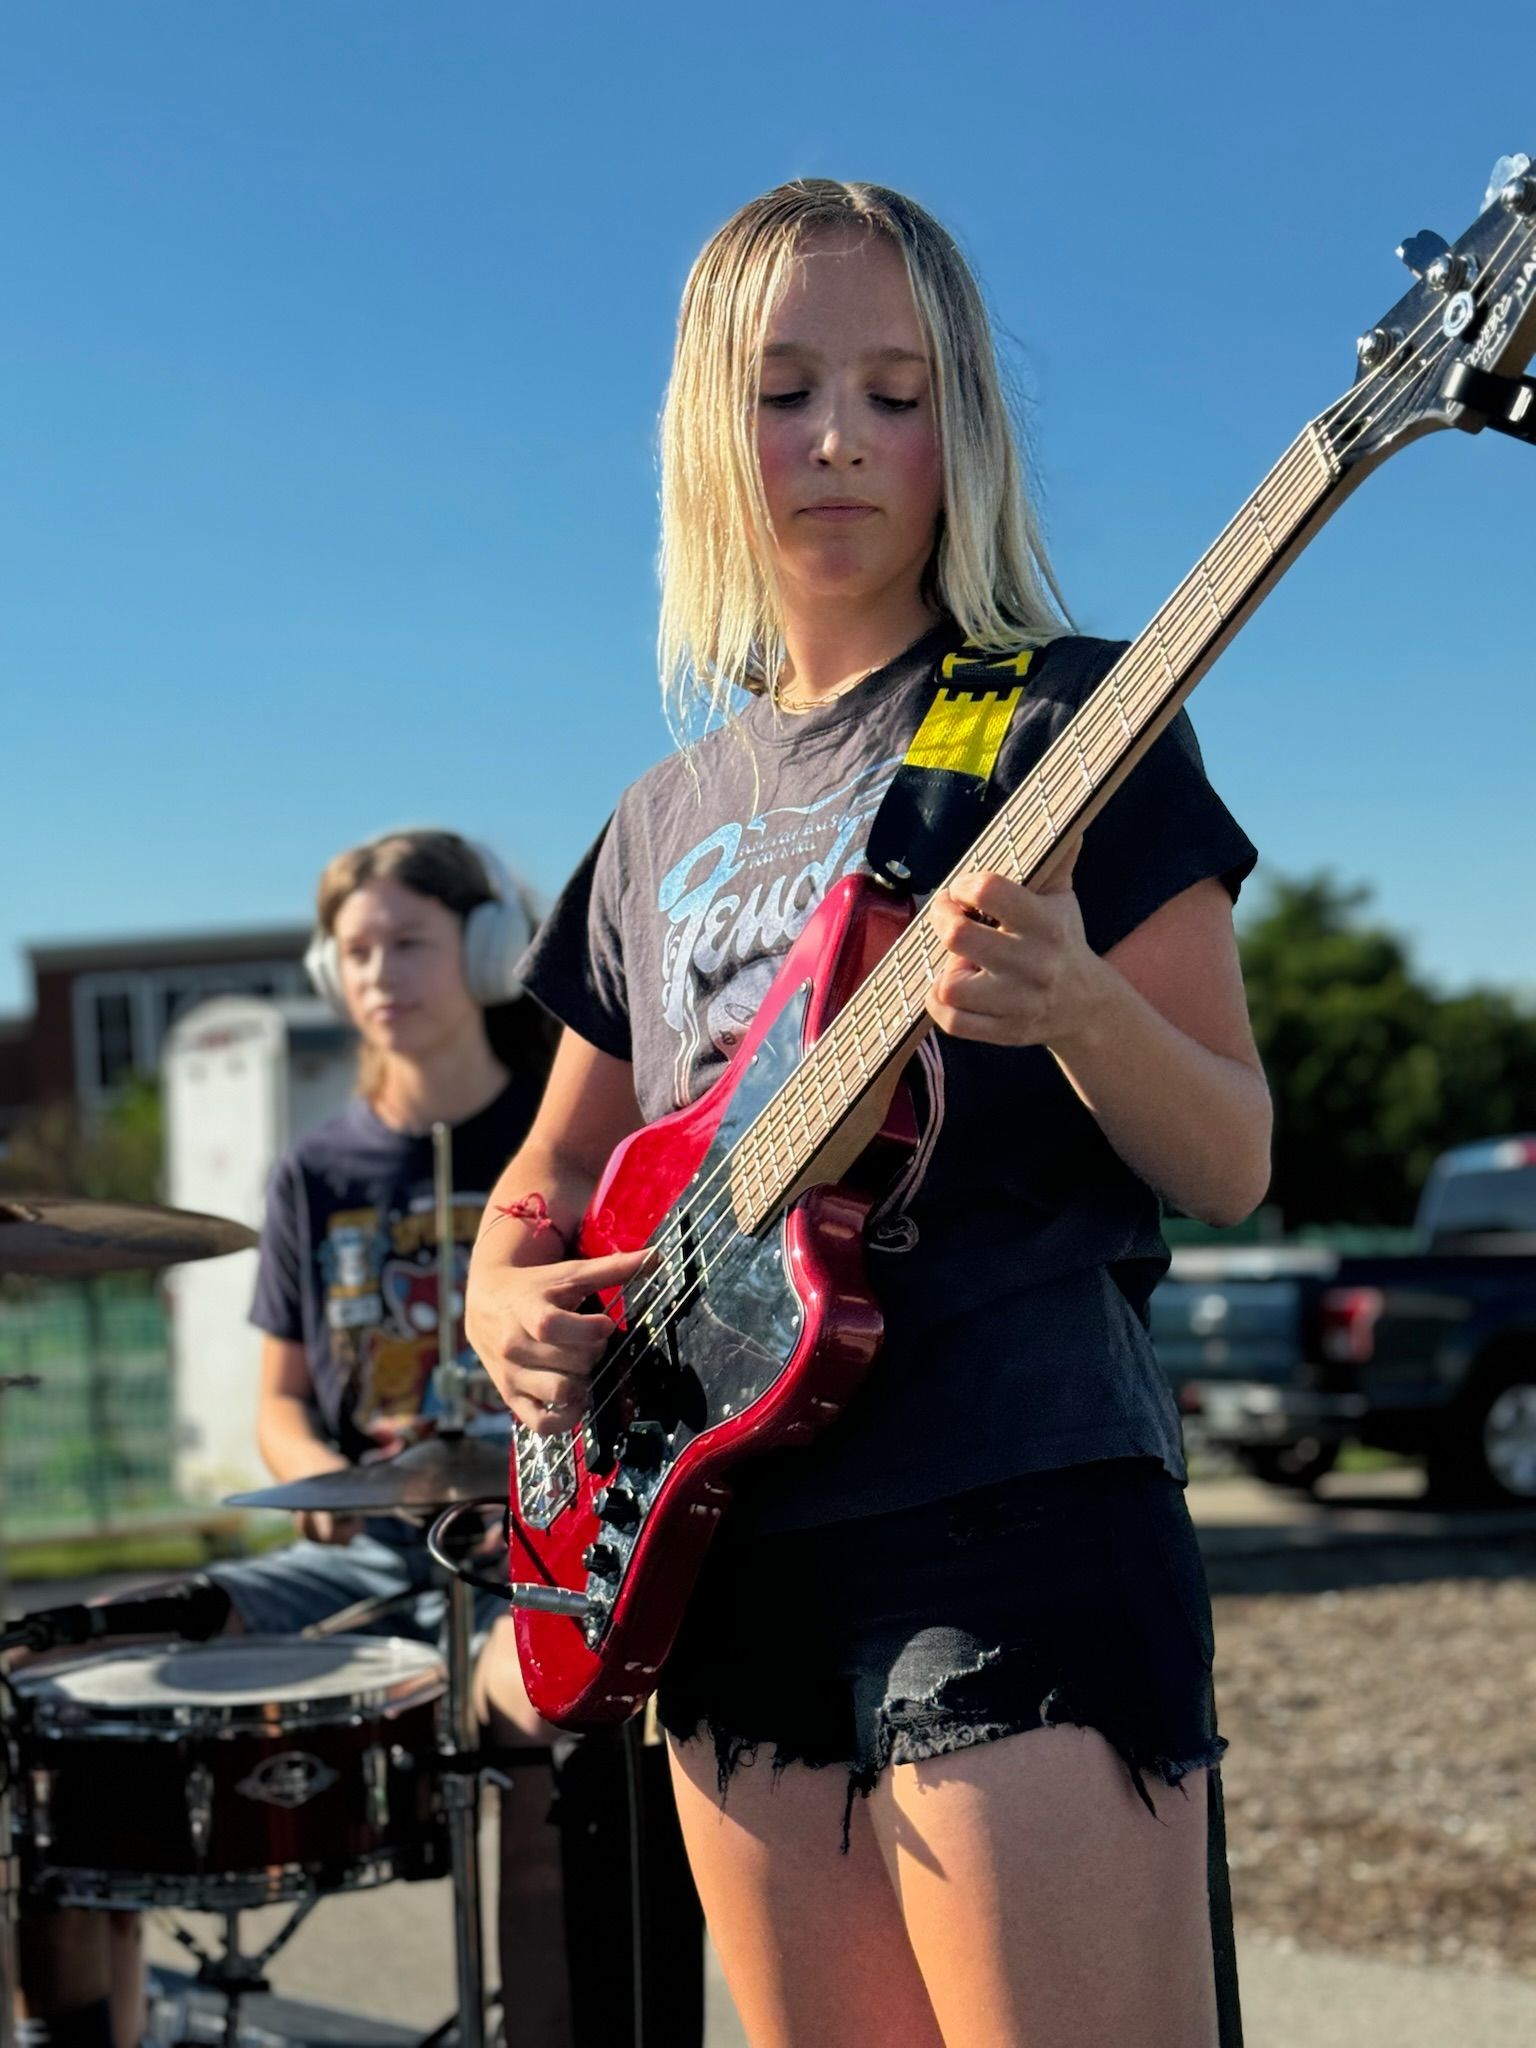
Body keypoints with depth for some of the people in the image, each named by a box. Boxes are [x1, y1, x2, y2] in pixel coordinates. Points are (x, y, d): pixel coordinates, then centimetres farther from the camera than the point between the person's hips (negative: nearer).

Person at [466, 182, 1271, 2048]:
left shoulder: (1062, 717, 0)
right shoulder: (667, 823, 16)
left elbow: (1230, 1169, -4)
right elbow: (558, 1161, 24)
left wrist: (1078, 1010, -24)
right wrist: (505, 1291, 3)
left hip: (1016, 1513, -6)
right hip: (729, 1531, 6)